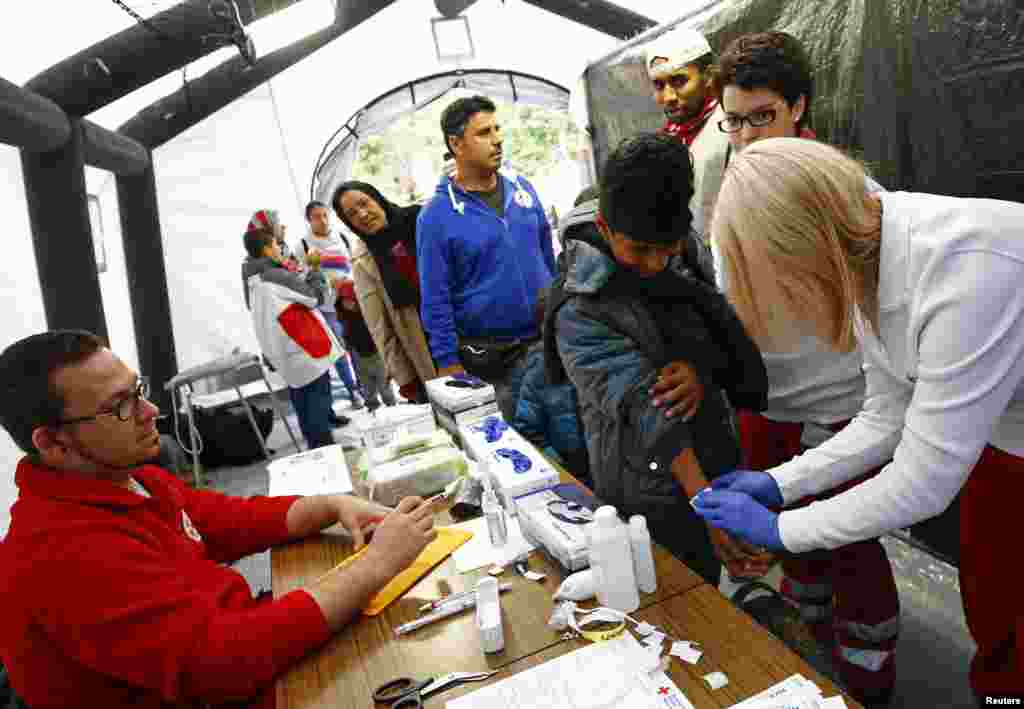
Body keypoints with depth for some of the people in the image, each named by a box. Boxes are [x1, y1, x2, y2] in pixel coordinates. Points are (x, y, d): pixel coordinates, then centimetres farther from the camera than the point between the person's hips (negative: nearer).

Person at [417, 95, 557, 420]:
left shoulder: (522, 188, 4)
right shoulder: (437, 216, -11)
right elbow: (436, 301, -9)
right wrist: (449, 365, -9)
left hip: (548, 340, 5)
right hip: (493, 358, -4)